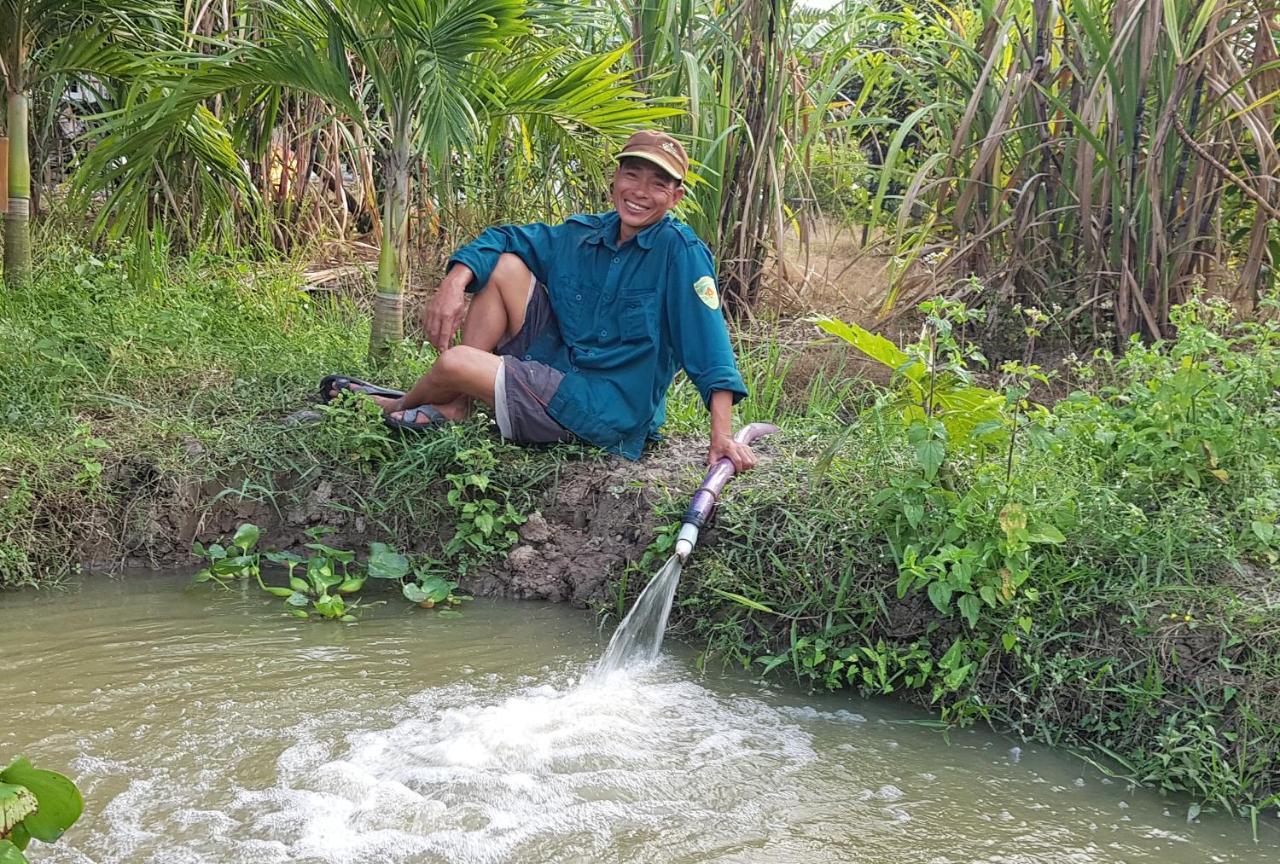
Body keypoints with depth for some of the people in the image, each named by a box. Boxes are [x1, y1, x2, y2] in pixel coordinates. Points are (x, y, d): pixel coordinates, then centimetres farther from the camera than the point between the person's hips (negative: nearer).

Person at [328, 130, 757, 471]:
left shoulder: (680, 250, -16)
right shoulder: (584, 235, 4)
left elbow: (708, 339, -21)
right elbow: (504, 238, 11)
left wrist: (721, 433, -29)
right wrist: (455, 282, -9)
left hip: (605, 411, -7)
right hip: (559, 364, 7)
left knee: (454, 363, -18)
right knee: (506, 264, -2)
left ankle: (398, 405, 20)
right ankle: (452, 405, -3)